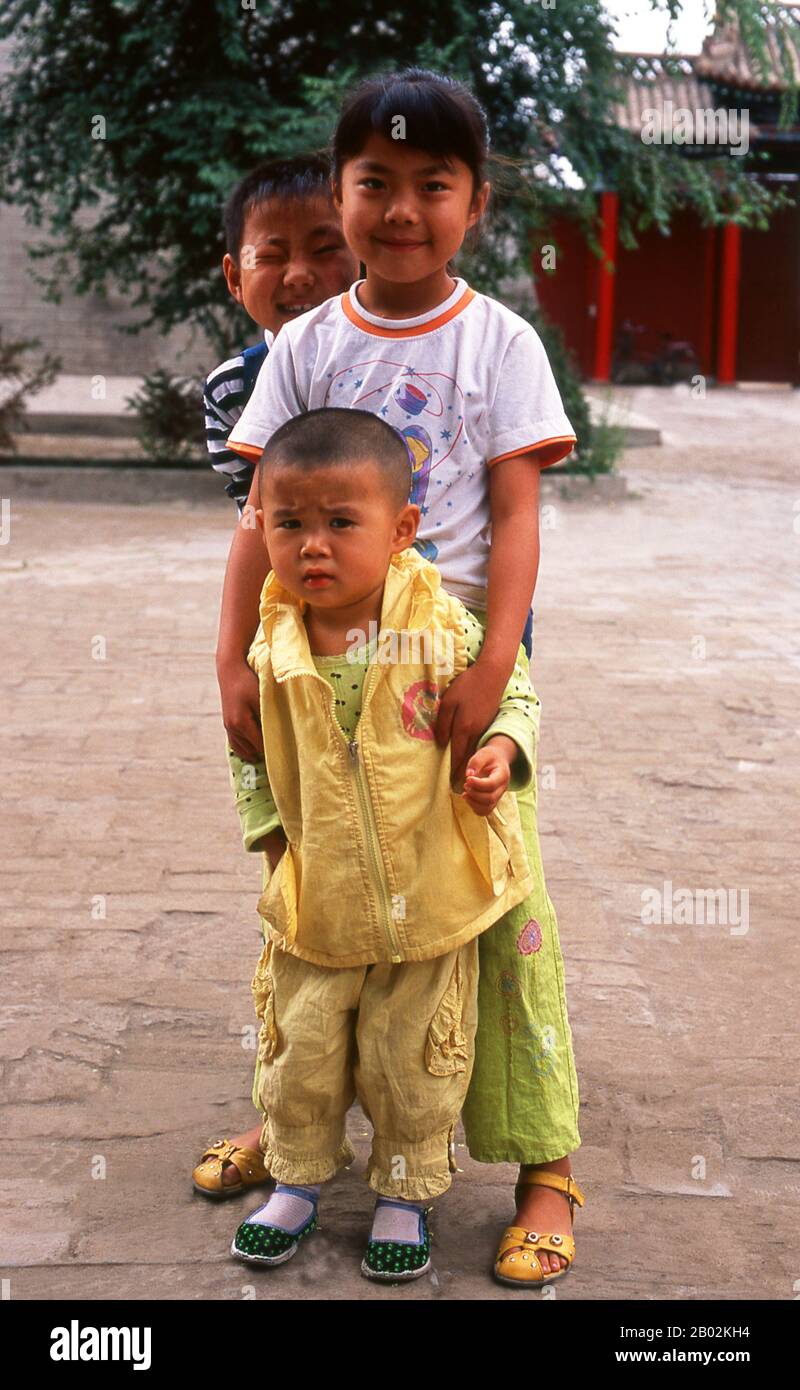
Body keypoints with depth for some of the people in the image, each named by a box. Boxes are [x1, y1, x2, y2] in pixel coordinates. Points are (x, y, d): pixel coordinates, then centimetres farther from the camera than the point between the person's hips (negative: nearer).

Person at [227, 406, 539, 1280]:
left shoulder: (441, 626, -14)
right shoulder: (272, 650, -8)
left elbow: (512, 692, 1)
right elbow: (254, 754, 9)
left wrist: (501, 749, -18)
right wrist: (272, 833, 6)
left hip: (430, 894, -2)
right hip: (317, 902, 2)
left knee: (411, 1058, 11)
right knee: (301, 1049, 14)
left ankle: (405, 1192, 32)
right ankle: (298, 1178, 37)